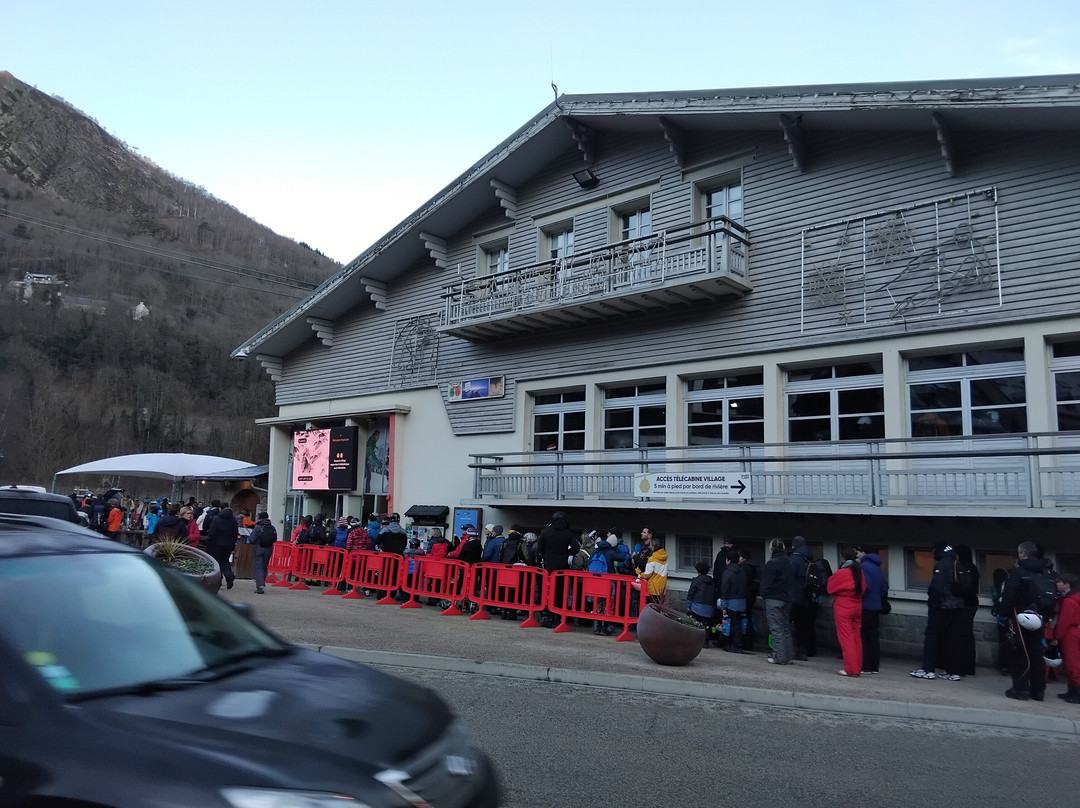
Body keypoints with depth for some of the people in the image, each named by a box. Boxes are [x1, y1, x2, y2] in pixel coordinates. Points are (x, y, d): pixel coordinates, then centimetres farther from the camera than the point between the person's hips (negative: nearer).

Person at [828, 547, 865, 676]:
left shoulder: (841, 573, -13)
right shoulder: (859, 571, 4)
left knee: (846, 638, -3)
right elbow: (863, 588, 9)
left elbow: (831, 589, -3)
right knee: (856, 638, 11)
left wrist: (831, 578, 11)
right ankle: (858, 668, 15)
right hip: (857, 607, 6)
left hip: (843, 608, -6)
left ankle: (850, 669, -5)